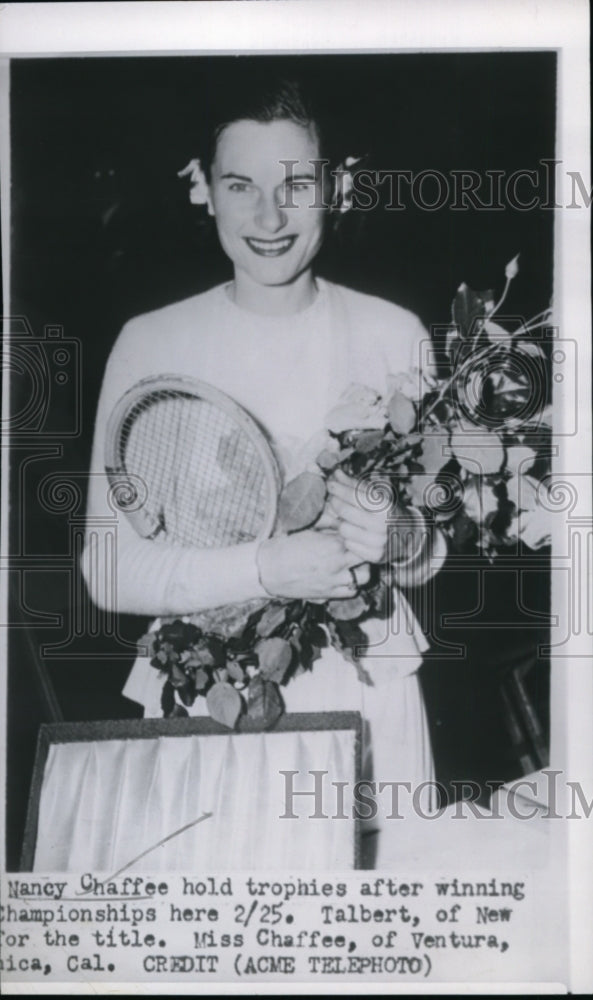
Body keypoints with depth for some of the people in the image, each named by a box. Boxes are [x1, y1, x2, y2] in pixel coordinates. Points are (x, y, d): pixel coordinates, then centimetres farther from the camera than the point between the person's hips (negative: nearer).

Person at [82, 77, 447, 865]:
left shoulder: (393, 335, -1)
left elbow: (438, 540, 8)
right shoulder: (150, 344, -4)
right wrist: (266, 569, -21)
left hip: (365, 687, 1)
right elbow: (109, 569, -8)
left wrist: (398, 541, -15)